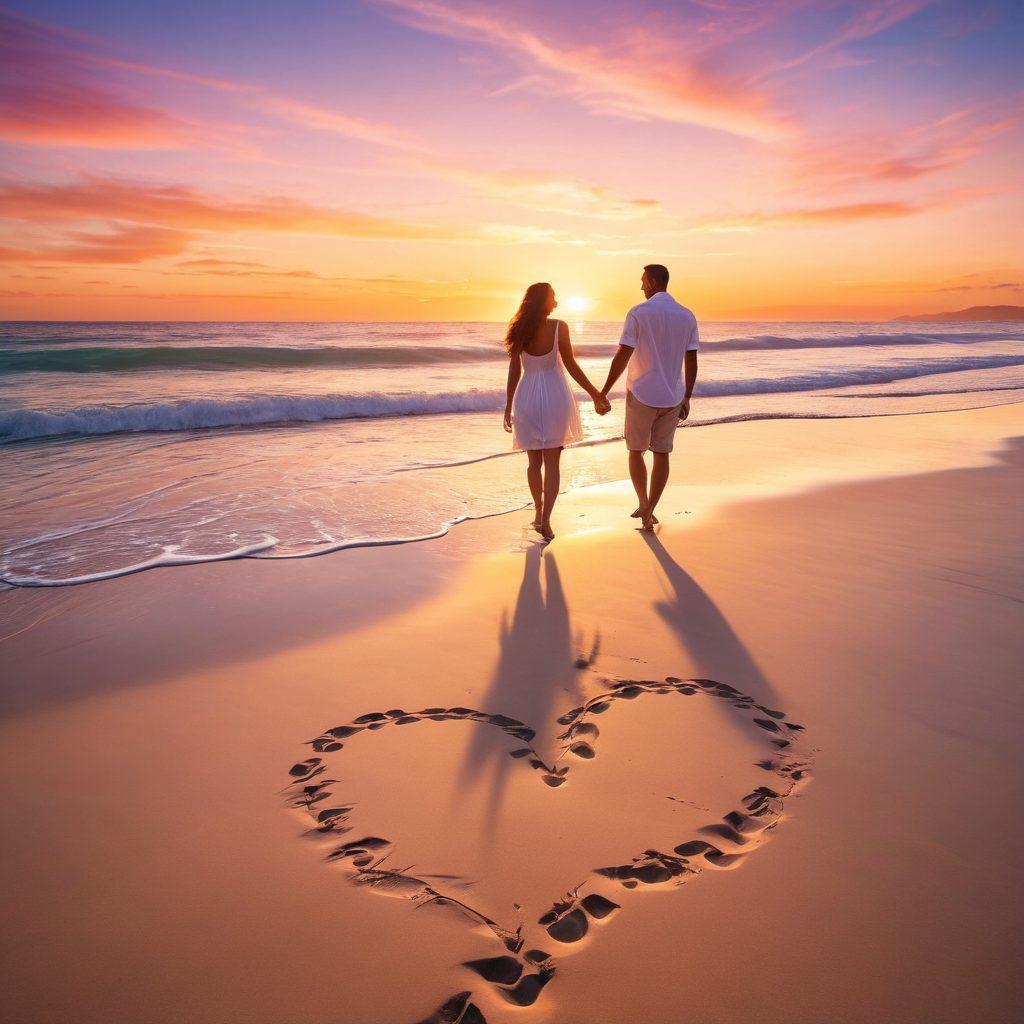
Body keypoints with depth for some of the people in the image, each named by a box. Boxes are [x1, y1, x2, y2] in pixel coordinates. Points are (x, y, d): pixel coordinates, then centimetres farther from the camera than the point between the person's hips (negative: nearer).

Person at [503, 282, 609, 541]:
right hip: (554, 396, -3)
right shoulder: (558, 327, -9)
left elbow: (514, 370, 2)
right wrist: (595, 394, 3)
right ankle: (545, 520, -4)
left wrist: (509, 405, 10)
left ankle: (538, 511, 29)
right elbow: (571, 366, -6)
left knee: (534, 461, 16)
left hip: (527, 397, 3)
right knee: (552, 462, 2)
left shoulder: (520, 330, -1)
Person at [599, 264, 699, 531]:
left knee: (636, 451, 14)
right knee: (661, 454, 10)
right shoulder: (687, 316, 4)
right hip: (672, 397, 4)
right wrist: (687, 397, 14)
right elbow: (692, 362, 5)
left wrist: (603, 392, -6)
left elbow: (621, 357, -14)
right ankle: (649, 513, 15)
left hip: (642, 395, -3)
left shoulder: (638, 313, -10)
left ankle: (643, 503, 1)